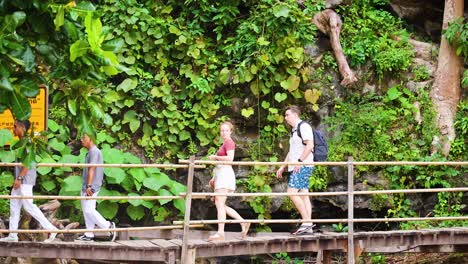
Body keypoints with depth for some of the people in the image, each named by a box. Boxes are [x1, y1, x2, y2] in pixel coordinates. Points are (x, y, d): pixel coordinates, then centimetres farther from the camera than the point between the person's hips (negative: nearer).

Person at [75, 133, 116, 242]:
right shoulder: (90, 152, 19)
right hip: (86, 186, 10)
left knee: (89, 210, -12)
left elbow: (92, 169, -20)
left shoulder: (94, 151, -13)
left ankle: (108, 226, -4)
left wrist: (89, 186, -25)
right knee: (86, 210, 9)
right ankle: (89, 235, 11)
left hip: (91, 187, -10)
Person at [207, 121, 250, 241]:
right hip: (220, 175, 10)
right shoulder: (225, 143, 22)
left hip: (225, 173, -10)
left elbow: (230, 158, -23)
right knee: (219, 204, 9)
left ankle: (220, 233, -17)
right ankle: (243, 222, 10)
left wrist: (215, 157, -12)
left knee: (220, 204, -14)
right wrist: (214, 178, 25)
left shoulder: (229, 142, -7)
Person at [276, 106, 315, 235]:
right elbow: (291, 152, 29)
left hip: (303, 165, -10)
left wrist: (300, 161, -23)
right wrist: (282, 167, 25)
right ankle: (308, 226, 2)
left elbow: (310, 145, -18)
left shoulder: (304, 127, -7)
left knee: (292, 192, -17)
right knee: (303, 194, 5)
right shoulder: (294, 130, 23)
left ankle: (306, 222, -16)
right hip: (296, 167, 10)